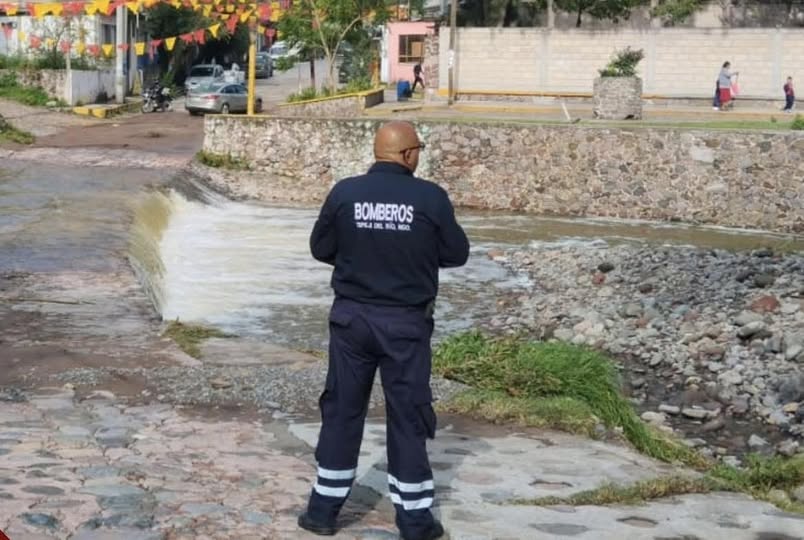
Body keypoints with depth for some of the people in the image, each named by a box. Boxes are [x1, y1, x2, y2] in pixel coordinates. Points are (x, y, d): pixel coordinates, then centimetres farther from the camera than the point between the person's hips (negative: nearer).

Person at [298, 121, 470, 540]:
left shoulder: (344, 193, -6)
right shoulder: (430, 198, -11)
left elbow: (320, 248, 5)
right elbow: (457, 254, -1)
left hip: (352, 317, 2)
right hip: (407, 323, -2)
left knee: (342, 410, 13)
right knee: (408, 415, 8)